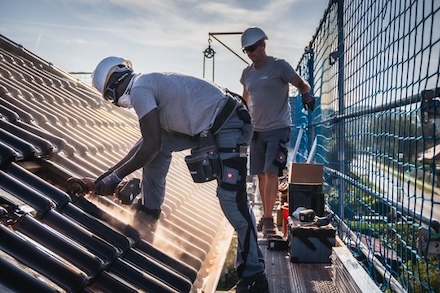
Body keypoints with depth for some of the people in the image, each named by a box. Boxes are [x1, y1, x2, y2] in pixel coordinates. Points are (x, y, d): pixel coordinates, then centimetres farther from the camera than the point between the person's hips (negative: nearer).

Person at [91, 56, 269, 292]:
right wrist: (112, 170, 28)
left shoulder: (139, 89, -10)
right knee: (158, 143, 15)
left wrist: (116, 176, -5)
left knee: (232, 201, -14)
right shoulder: (150, 84, 20)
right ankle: (150, 208, 27)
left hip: (229, 127, -11)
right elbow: (152, 141, 27)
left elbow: (151, 146, -16)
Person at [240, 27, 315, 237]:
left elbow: (300, 83, -5)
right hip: (256, 130, 6)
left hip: (278, 128, -6)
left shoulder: (279, 66, -7)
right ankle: (265, 215, 22)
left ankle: (268, 218, -8)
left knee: (271, 172, -13)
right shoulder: (247, 73, 10)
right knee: (261, 174, 9)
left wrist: (306, 93, -26)